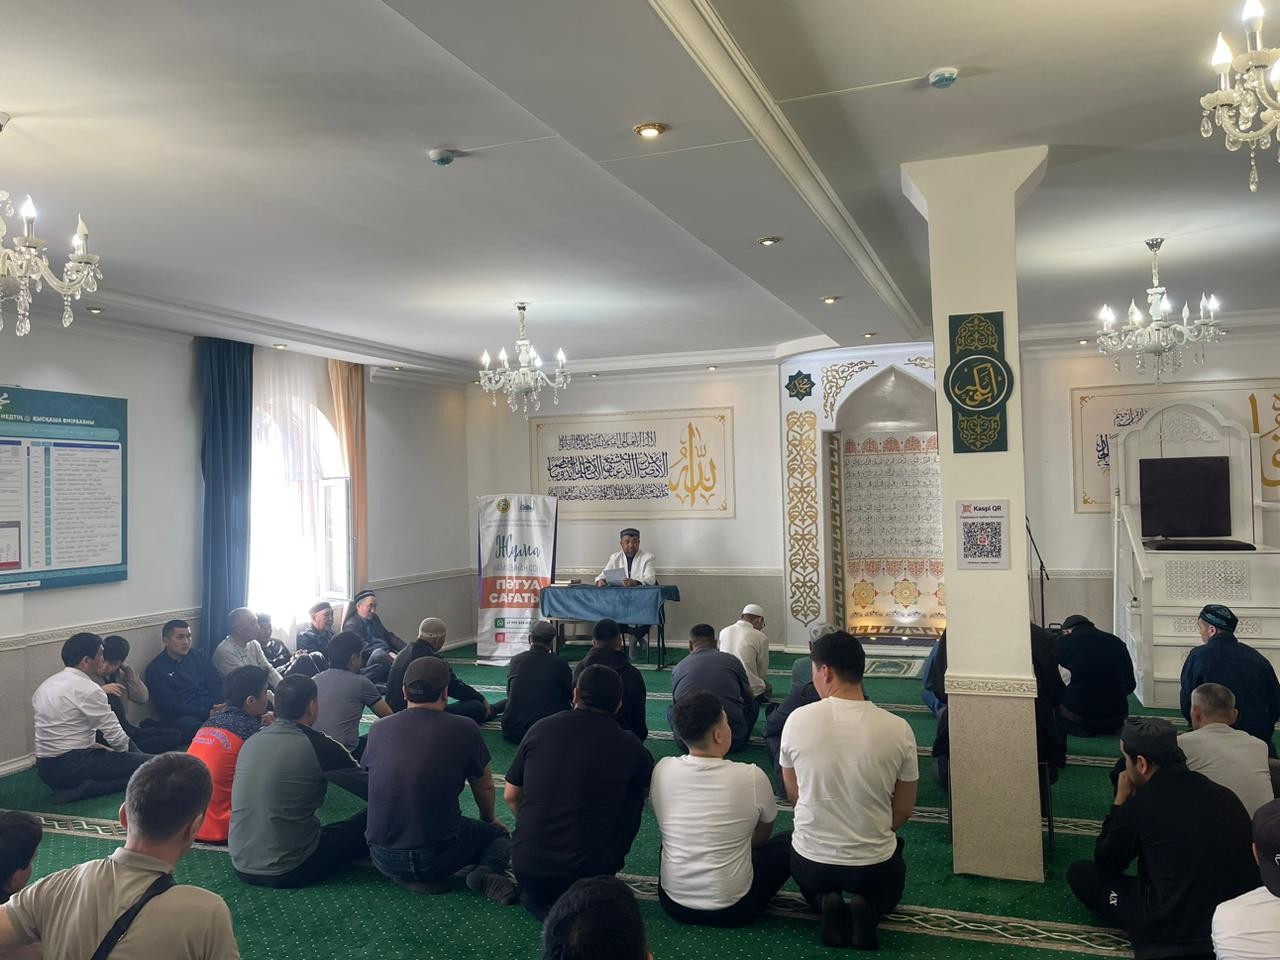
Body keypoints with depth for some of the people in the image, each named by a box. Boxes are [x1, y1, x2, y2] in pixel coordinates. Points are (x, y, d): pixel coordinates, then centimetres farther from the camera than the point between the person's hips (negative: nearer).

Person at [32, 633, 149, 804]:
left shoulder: (47, 684, 12)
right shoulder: (88, 689, -14)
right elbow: (115, 735, -11)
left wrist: (95, 746, 18)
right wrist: (123, 749, 9)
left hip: (44, 768, 9)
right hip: (71, 767, -9)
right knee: (147, 763, -10)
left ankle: (74, 787, 4)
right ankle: (86, 789, -17)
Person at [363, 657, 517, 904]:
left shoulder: (378, 729, 1)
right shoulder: (464, 729, -8)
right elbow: (485, 787, 8)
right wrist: (489, 818, 32)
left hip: (383, 858, 3)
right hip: (437, 855, -3)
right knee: (497, 833, 25)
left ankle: (408, 877, 7)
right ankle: (487, 871, -6)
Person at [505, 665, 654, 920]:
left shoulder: (541, 728, 1)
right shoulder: (627, 744, -2)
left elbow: (510, 796, 12)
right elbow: (649, 787, 20)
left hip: (526, 870, 4)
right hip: (588, 871, -3)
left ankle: (538, 897, 11)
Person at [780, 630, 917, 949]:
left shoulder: (797, 719, -15)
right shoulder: (898, 729, -15)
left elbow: (794, 796, 0)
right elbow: (904, 809, -1)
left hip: (810, 860, 1)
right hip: (874, 865, 0)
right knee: (891, 882, 36)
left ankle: (826, 903, 5)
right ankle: (868, 909, 4)